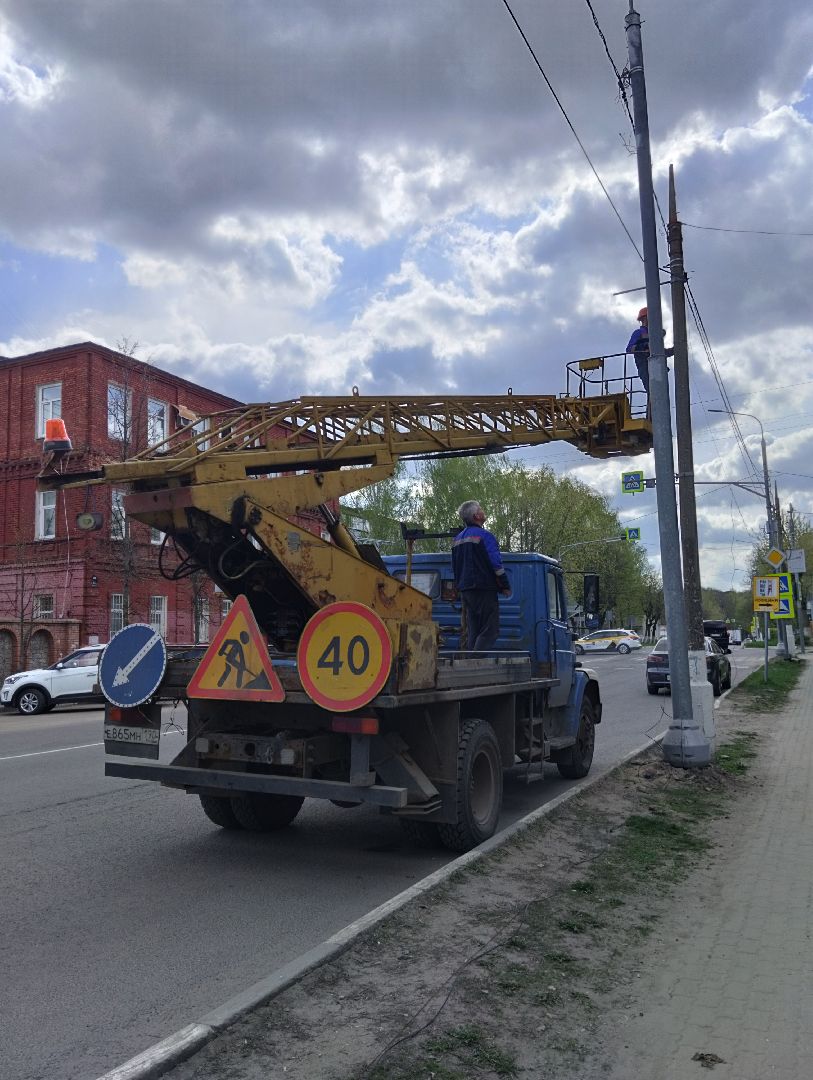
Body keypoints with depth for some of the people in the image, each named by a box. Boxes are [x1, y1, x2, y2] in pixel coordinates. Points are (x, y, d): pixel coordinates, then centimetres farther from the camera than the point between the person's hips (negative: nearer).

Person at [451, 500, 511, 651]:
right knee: (490, 630, -8)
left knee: (472, 631, 11)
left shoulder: (457, 539, 16)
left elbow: (455, 567, 24)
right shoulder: (484, 536, -11)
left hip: (465, 590, 8)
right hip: (484, 590, -8)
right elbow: (496, 564, -14)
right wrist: (505, 586, -6)